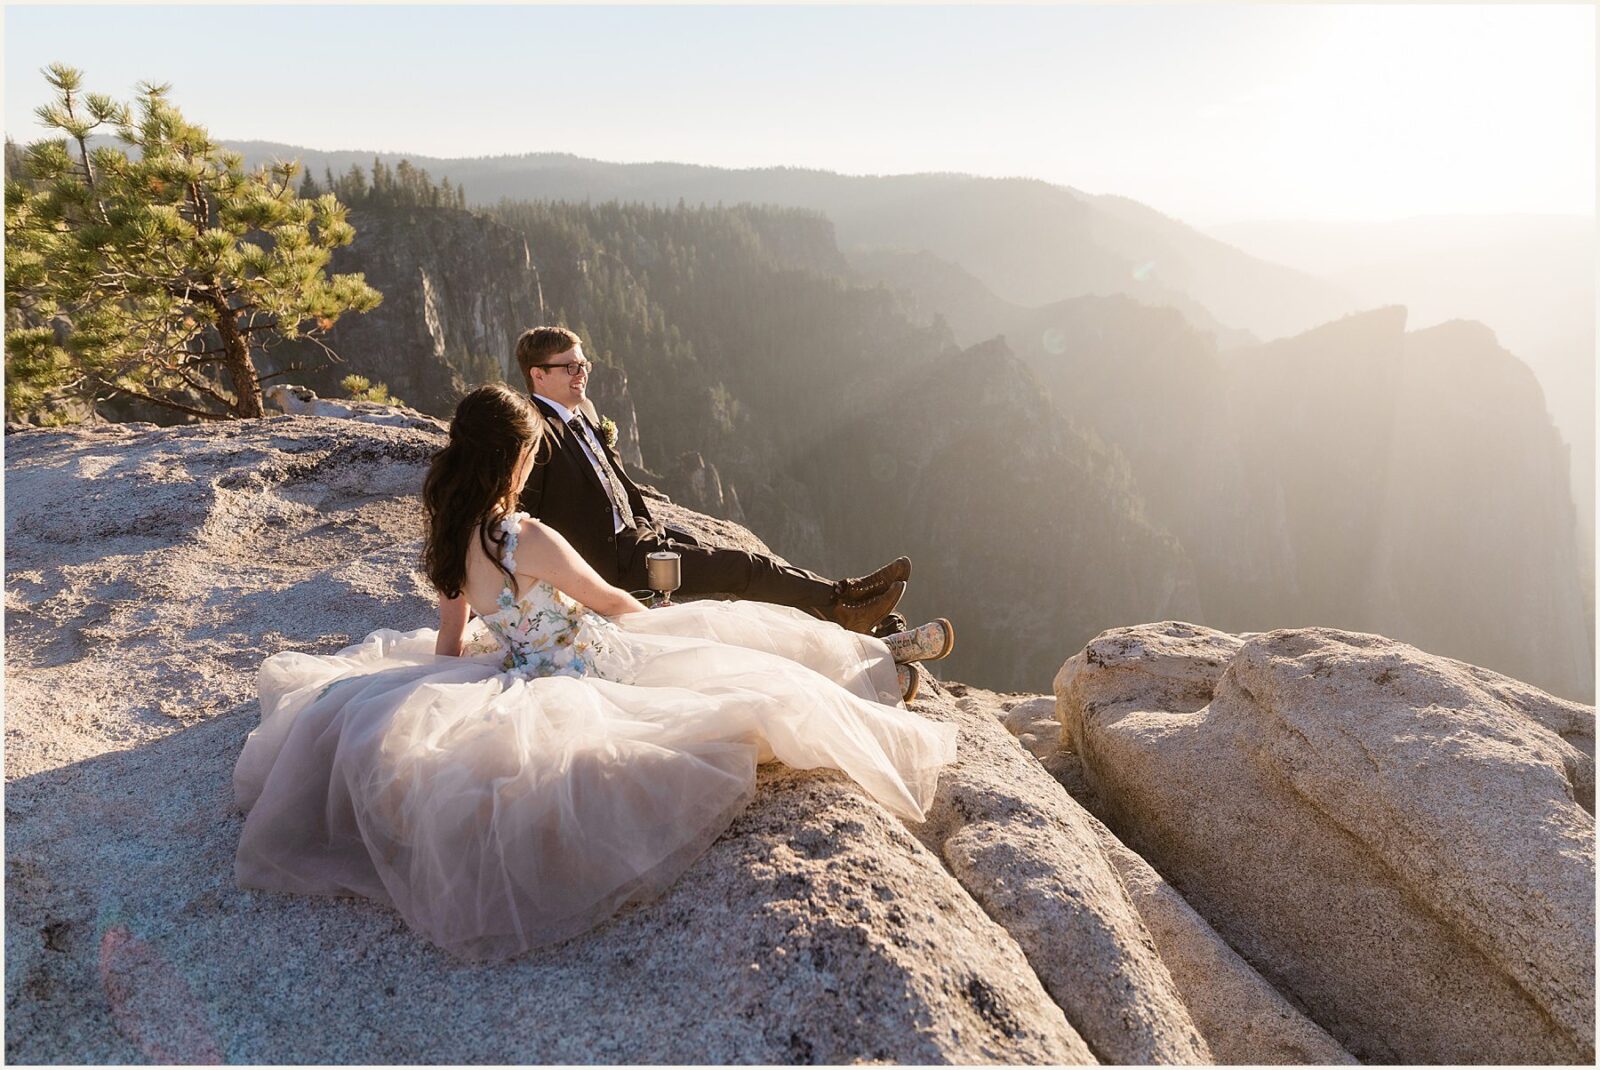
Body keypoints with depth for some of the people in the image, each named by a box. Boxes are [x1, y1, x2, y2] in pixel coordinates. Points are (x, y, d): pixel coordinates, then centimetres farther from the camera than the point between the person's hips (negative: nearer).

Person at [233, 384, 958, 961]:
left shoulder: (445, 538, -1)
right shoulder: (528, 539, -25)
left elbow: (449, 637, 10)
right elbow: (609, 601, -9)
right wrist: (651, 621, 12)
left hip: (523, 673, 9)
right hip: (596, 672, -9)